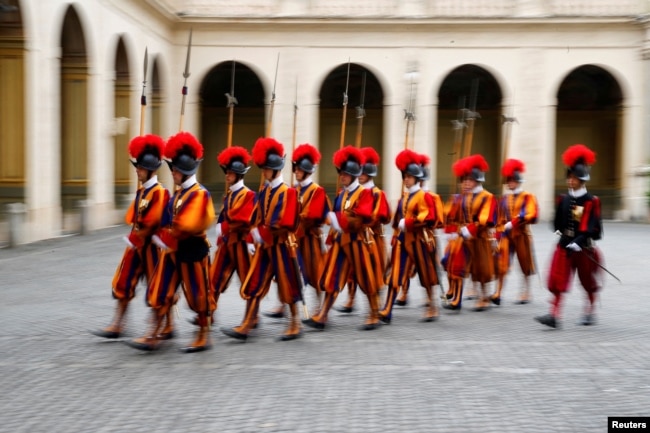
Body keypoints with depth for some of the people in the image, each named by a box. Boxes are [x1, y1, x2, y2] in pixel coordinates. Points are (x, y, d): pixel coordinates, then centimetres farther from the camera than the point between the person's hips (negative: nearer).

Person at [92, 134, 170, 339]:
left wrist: (135, 239, -13)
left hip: (152, 246, -8)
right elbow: (133, 217, 15)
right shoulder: (140, 191, 10)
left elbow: (154, 224, -20)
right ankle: (117, 326, 13)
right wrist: (134, 237, 0)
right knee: (123, 284, 7)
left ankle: (168, 328, 15)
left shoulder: (160, 193, -16)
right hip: (136, 244, 8)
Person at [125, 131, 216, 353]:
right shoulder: (178, 193, 11)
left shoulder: (200, 194, -15)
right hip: (172, 249, 8)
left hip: (192, 250, -8)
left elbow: (187, 226, -25)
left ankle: (204, 337, 17)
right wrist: (163, 237, -1)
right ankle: (152, 336, 8)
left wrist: (165, 237, -20)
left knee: (197, 295, 4)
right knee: (160, 292, 4)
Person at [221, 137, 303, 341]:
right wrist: (256, 234, -7)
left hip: (282, 246, -7)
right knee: (254, 285, 3)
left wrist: (263, 234, -18)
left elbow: (286, 224, -19)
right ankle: (245, 327, 5)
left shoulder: (288, 192, -11)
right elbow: (256, 219, 11)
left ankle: (295, 325, 18)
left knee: (287, 286, 4)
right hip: (264, 246, 7)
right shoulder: (263, 192, 9)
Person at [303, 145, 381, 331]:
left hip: (357, 241, -6)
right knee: (332, 279, 1)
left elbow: (362, 218, -19)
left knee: (367, 280, 4)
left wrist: (338, 219, -22)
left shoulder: (364, 193, -7)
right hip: (339, 241, 6)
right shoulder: (341, 195, 13)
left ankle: (374, 316, 17)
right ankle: (321, 317, 0)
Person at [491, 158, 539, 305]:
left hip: (522, 234, -3)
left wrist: (513, 223, -25)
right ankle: (498, 293, -10)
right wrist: (498, 236, 8)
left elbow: (532, 216, -18)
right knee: (501, 264, -9)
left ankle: (526, 293, 21)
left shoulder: (528, 197, -4)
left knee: (525, 265, 9)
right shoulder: (504, 198, 10)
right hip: (506, 235, 3)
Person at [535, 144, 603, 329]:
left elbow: (593, 227, -16)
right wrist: (560, 232, 1)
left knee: (589, 282, 13)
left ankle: (590, 313, 31)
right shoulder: (563, 199, 4)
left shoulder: (591, 201, -9)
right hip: (564, 246, 4)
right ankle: (554, 315, -8)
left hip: (584, 248, -3)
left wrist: (579, 242, -24)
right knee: (558, 280, -6)